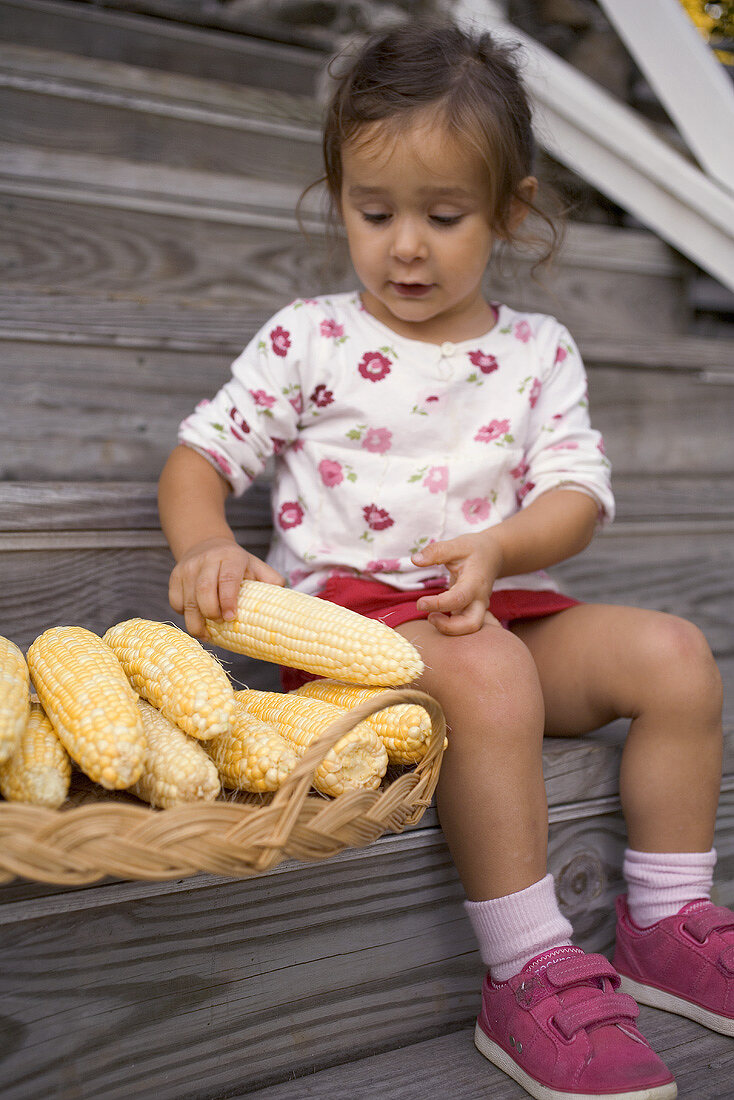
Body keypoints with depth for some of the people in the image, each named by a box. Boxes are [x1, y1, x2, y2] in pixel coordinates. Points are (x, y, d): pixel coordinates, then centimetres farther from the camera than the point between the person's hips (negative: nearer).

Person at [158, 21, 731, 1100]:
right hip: (352, 604, -4)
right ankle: (528, 978, -25)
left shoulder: (540, 351, 11)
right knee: (489, 674, -34)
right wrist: (206, 544, -22)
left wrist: (499, 545, -20)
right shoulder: (307, 339, 4)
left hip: (504, 602, 4)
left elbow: (578, 491, 2)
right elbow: (199, 456, 1)